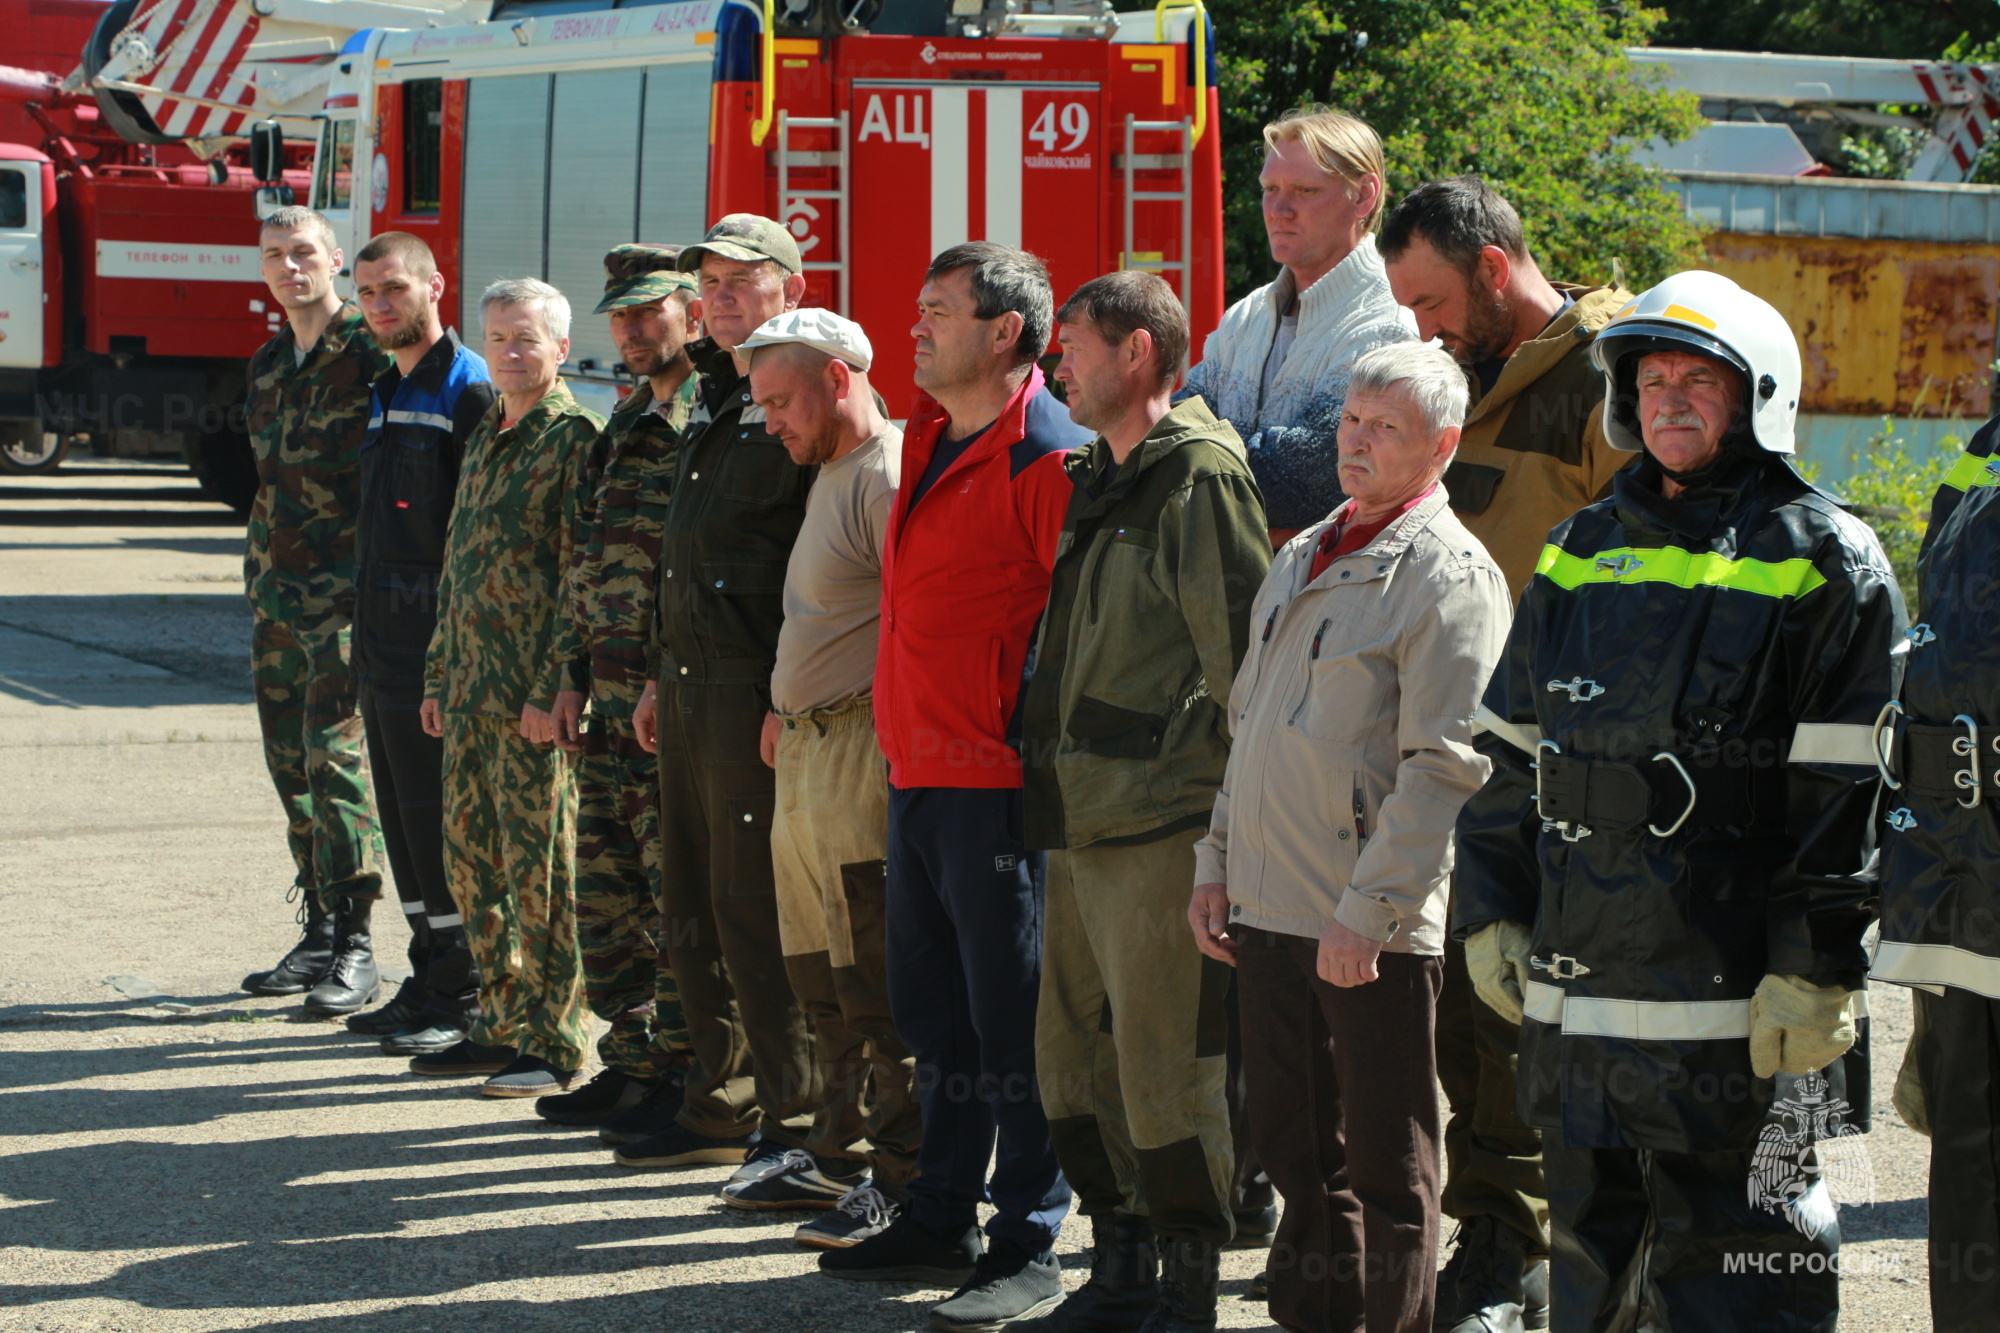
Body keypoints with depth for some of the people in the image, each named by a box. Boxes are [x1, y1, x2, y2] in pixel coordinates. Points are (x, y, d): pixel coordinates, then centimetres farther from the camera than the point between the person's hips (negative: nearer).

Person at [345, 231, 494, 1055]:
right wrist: (364, 628, 19)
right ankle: (429, 981, 20)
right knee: (403, 819, 12)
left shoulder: (468, 392, -12)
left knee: (440, 819, -5)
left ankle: (462, 997, 1)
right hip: (383, 646, 9)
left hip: (436, 647, -9)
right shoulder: (388, 392, 17)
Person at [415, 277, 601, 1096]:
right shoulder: (484, 440, 17)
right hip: (472, 687, 8)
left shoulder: (574, 439, -9)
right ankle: (503, 1023, 22)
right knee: (472, 858, 11)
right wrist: (439, 676, 18)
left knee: (541, 866, -4)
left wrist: (551, 690, -19)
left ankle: (555, 1045, 2)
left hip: (533, 695, -8)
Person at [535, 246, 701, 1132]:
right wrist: (573, 676, 15)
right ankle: (630, 1065, 21)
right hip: (610, 707, 9)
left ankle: (684, 1081, 3)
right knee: (606, 894, 12)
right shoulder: (622, 427, 17)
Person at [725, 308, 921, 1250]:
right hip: (806, 751, 10)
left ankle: (907, 1180, -3)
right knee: (823, 980, 16)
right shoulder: (830, 474, 18)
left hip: (863, 751, -10)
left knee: (878, 983, -7)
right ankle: (838, 1154, 25)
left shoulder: (889, 480, -15)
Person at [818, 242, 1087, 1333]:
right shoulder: (930, 438, 14)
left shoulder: (1047, 456, -14)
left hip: (999, 784, -9)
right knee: (934, 1008, 16)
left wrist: (1040, 750, -15)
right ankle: (942, 1221, 26)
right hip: (917, 773, 9)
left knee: (1012, 1018, -3)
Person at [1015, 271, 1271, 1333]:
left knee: (1165, 1066, -5)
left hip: (1162, 825, -10)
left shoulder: (1199, 475, -12)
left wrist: (1208, 793, -15)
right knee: (1076, 1055, 14)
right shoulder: (1096, 480, 17)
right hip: (1084, 824, 10)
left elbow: (1241, 652, -16)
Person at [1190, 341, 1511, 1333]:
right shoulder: (1302, 559, 16)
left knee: (1386, 1165, 1)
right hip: (1266, 908, 8)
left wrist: (1367, 911, -19)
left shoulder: (1449, 575, -9)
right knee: (1294, 1144, 15)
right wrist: (1217, 863, 16)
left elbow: (1442, 765, -16)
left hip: (1373, 927, -8)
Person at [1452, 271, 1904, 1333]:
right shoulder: (1581, 556, 14)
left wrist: (1814, 967, -15)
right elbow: (1512, 754, 19)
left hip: (1731, 1010, -6)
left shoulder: (1823, 562, -4)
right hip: (1571, 996, 6)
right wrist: (1491, 914, 13)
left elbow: (1850, 792, -9)